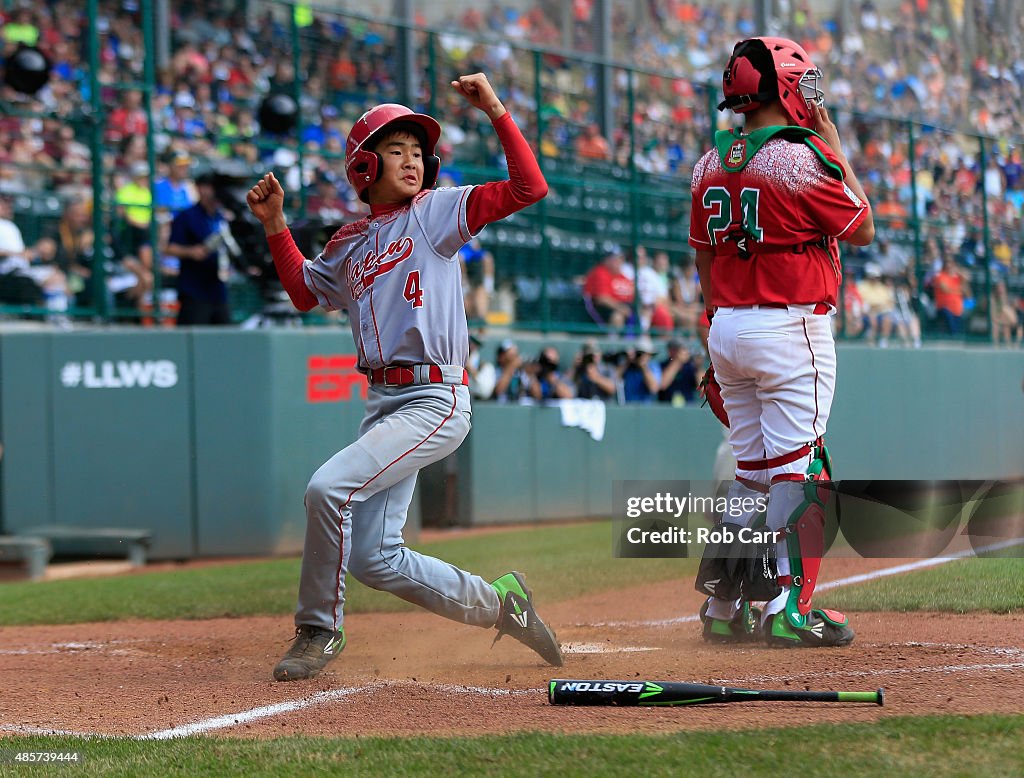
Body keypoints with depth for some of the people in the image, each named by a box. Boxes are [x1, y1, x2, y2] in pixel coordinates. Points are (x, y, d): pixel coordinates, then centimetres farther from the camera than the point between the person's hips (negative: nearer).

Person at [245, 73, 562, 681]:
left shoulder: (435, 213, -1)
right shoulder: (350, 243, 15)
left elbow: (530, 188, -11)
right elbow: (304, 291, 30)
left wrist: (496, 112, -16)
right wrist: (275, 225, 19)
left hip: (437, 399, -7)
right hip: (384, 402, 7)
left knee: (330, 487, -24)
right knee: (374, 559, 5)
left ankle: (319, 627, -6)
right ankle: (498, 603, 24)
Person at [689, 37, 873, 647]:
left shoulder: (710, 166, 9)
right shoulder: (800, 158, -13)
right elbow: (863, 230, -3)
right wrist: (836, 149, 3)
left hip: (726, 327, 7)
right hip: (791, 329, -7)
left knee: (751, 470, 14)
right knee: (799, 468, -5)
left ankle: (724, 608, 14)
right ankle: (791, 608, -10)